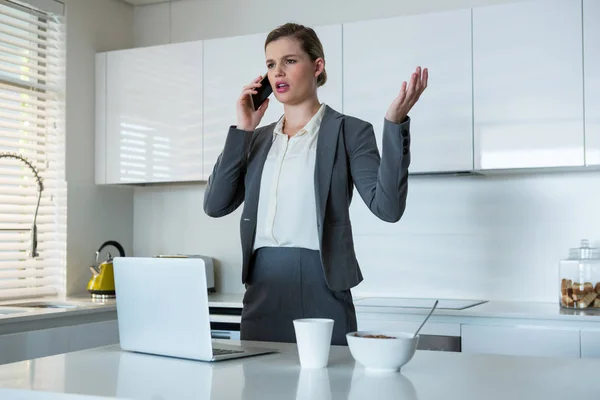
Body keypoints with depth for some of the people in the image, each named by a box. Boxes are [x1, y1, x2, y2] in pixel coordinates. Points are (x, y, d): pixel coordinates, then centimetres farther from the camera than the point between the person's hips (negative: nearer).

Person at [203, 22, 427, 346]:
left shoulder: (349, 131, 0)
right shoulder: (258, 139, 14)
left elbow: (388, 206, -13)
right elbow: (215, 205, 4)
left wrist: (394, 123, -21)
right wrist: (242, 131, 1)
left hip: (320, 291, -4)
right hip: (261, 292, 4)